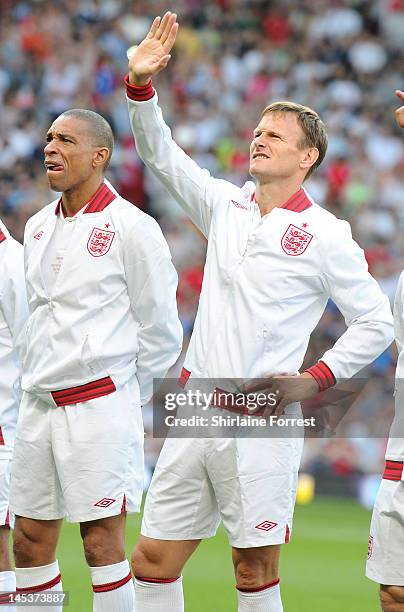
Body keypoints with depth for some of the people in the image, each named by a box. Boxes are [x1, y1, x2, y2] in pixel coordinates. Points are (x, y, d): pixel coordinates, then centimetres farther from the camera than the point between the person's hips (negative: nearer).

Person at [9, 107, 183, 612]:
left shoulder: (130, 228, -8)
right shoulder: (37, 227, 13)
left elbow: (160, 330, -4)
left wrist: (121, 394, 1)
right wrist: (37, 384, 17)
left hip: (99, 404, -7)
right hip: (37, 403, 7)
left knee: (102, 539, -5)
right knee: (29, 541, 7)